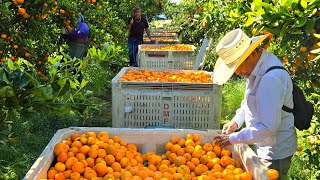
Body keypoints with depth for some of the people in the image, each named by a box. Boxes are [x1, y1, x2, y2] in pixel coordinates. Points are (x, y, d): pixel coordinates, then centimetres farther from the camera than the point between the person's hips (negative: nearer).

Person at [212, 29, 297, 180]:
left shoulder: (271, 78, -32)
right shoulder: (257, 66, -1)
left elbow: (268, 127, -31)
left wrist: (233, 138, -21)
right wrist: (236, 121, 5)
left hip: (275, 152, -9)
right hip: (263, 146, 9)